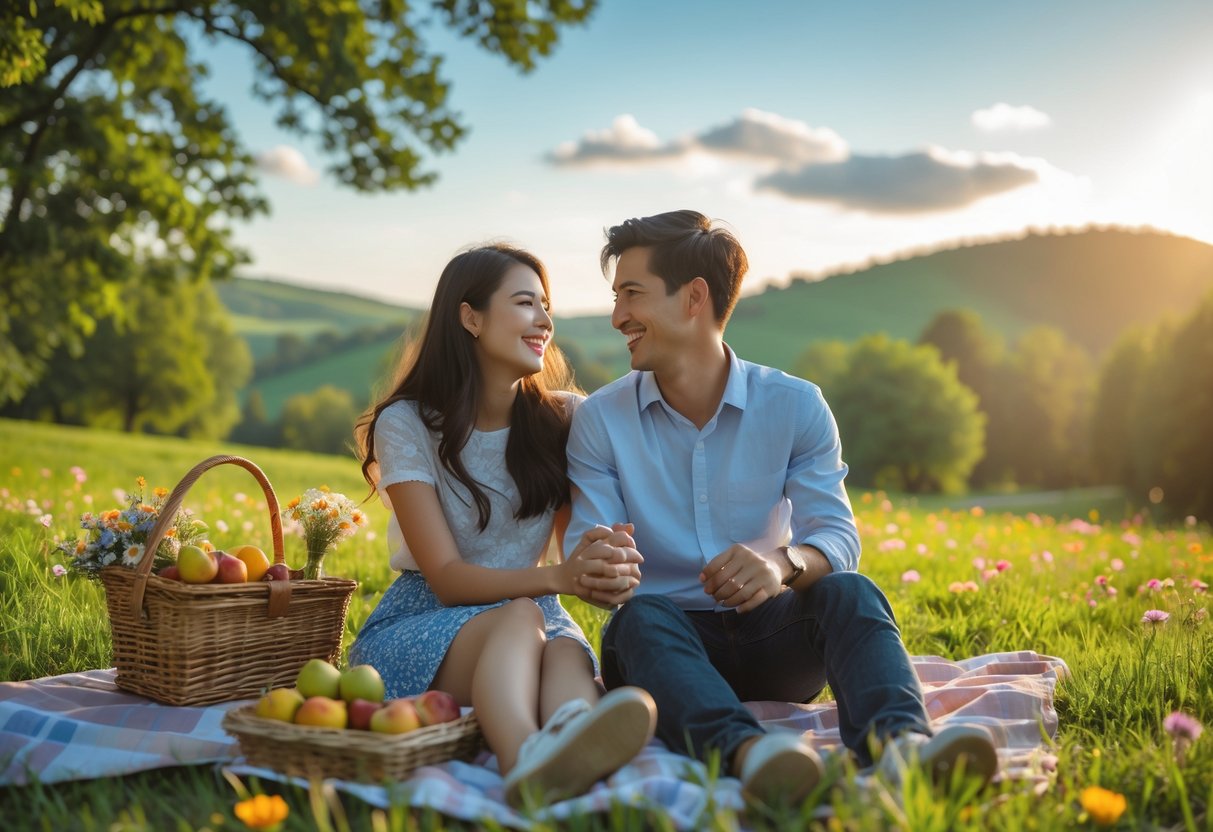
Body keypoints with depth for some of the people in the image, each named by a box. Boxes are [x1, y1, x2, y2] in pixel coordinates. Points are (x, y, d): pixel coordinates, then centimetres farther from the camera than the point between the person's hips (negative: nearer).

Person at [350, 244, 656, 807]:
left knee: (568, 651, -34)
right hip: (420, 625, -3)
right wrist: (557, 577, -32)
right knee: (522, 617, -36)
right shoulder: (407, 422, -6)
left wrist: (612, 569, -25)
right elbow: (446, 577, -13)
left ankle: (573, 747, -69)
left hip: (534, 616, 3)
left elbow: (584, 547, 2)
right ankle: (529, 762, -68)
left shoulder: (563, 420, 5)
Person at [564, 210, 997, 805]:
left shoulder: (795, 406, 0)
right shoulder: (599, 421, 1)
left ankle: (898, 739, -57)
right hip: (666, 641, 0)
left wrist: (784, 564, -33)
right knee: (641, 616, -34)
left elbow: (838, 536, -9)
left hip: (772, 638, 1)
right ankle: (742, 747, -61)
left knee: (849, 593, -29)